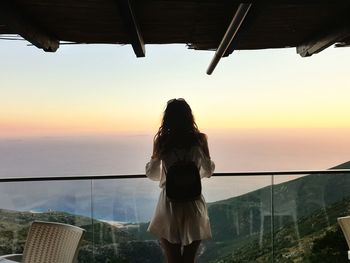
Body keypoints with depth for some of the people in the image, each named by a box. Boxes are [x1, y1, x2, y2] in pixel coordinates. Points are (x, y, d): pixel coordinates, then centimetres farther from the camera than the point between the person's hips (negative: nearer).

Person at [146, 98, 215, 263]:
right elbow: (208, 171, 5)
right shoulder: (199, 139, -5)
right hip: (193, 203, 1)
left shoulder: (161, 141, -5)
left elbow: (151, 174, 3)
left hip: (169, 204, 0)